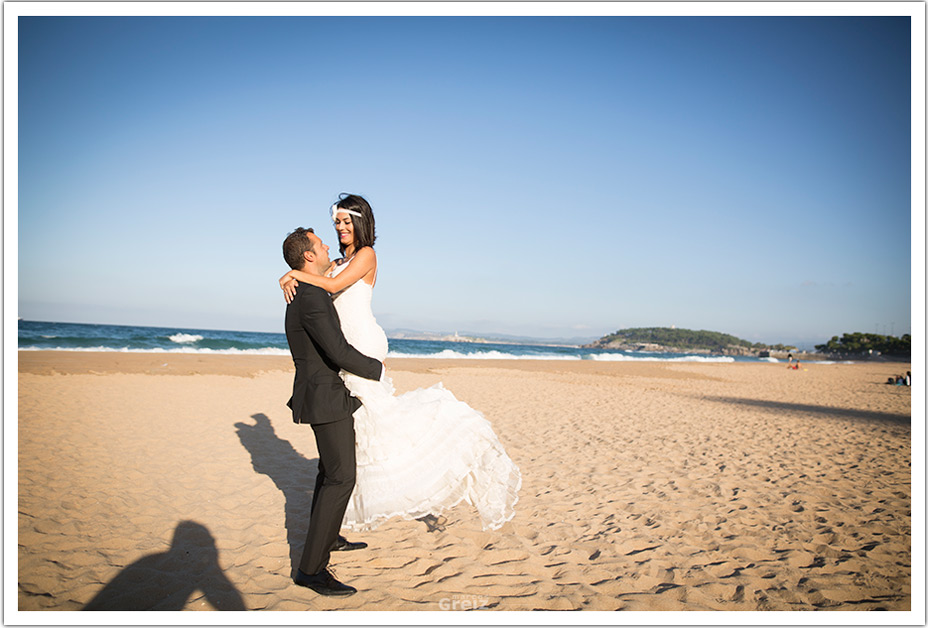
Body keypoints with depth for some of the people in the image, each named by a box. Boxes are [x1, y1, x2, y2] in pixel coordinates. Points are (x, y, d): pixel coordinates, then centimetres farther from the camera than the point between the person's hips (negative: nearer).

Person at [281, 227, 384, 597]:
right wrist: (376, 369, -12)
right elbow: (339, 352, -27)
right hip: (326, 399, -11)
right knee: (341, 478, -11)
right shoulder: (311, 297, -22)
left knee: (331, 470, 22)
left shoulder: (304, 294, 12)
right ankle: (311, 568, -8)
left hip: (325, 394, 11)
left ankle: (328, 538, 37)